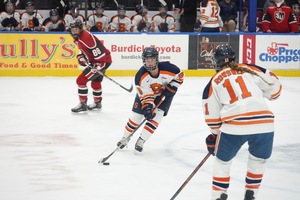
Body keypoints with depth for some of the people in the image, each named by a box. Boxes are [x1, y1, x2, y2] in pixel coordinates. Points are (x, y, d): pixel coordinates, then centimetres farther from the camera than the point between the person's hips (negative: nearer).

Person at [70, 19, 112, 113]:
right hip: (95, 60, 11)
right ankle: (97, 103, 49)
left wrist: (99, 65, -30)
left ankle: (82, 104, -4)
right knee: (96, 81, 29)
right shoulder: (78, 38, 11)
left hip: (103, 60, -11)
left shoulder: (86, 36, -22)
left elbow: (97, 49, -28)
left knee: (81, 80, -11)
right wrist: (81, 57, 5)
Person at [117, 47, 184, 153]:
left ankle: (141, 141, -6)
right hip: (146, 93, 0)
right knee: (136, 116, 1)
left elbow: (180, 75, -12)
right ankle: (125, 138, 24)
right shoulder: (140, 76, -31)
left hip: (164, 94, 0)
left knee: (156, 116, -16)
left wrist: (171, 88, -21)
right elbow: (145, 94, -27)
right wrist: (147, 108, -37)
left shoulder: (167, 68, -33)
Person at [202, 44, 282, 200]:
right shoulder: (250, 69, 16)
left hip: (234, 124, -1)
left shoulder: (214, 83, 15)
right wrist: (270, 95, 37)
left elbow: (212, 115, 17)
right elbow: (273, 85, 15)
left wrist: (214, 134, 34)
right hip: (264, 122, 1)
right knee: (258, 160, 27)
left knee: (222, 160, 23)